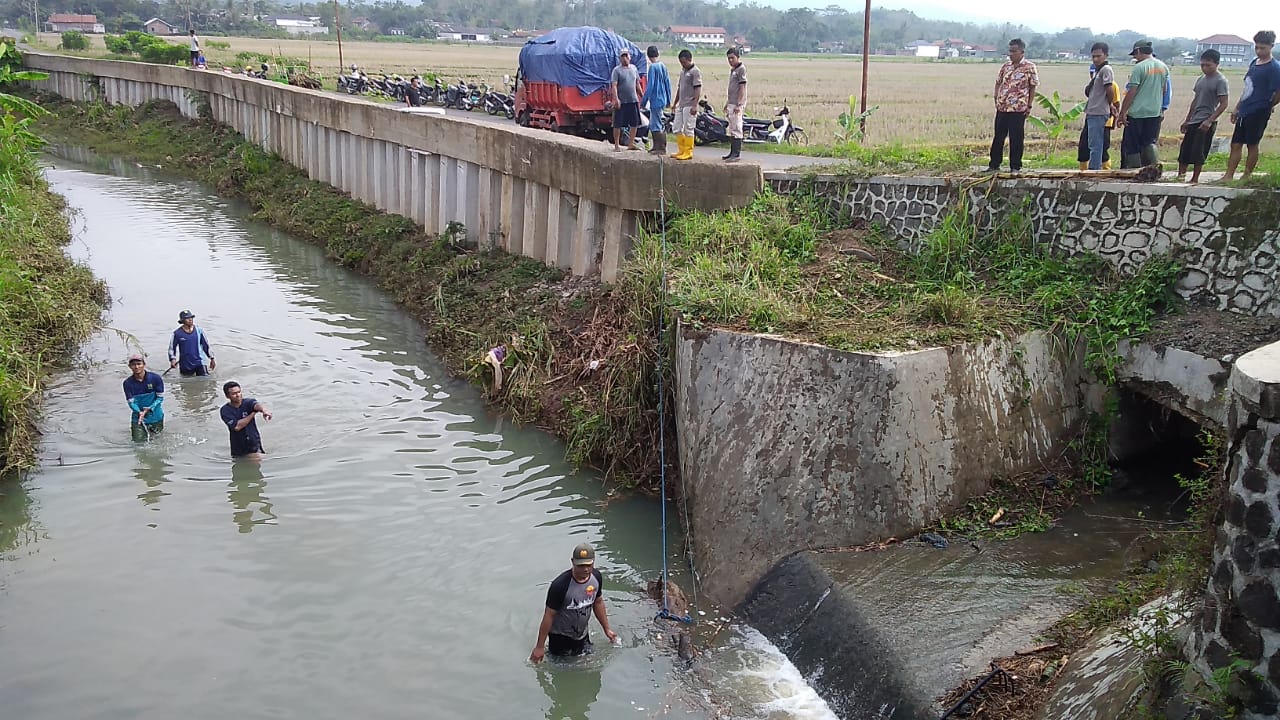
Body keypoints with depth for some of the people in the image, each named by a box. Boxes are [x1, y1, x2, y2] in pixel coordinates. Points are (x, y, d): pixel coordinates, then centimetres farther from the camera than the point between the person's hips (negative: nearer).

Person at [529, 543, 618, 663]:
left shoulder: (596, 576, -12)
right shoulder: (560, 585, -31)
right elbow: (549, 615, -23)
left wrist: (606, 629, 12)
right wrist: (539, 647, -18)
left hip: (582, 635, 6)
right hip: (560, 637, -6)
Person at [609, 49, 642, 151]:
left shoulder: (633, 68, 12)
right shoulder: (617, 70, -5)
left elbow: (637, 84, 19)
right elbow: (614, 86, -13)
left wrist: (641, 97, 17)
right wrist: (616, 99, -25)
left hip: (633, 101, 5)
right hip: (621, 101, -5)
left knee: (635, 123, 6)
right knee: (618, 124, 0)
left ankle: (631, 144, 16)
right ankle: (616, 145, 8)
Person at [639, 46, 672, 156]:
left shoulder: (652, 67, -14)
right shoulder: (663, 66, 9)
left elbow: (650, 86, -17)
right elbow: (668, 83, 13)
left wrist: (643, 101, -11)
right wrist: (668, 100, 20)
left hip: (655, 100, -8)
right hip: (662, 100, 8)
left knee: (657, 126, -4)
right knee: (652, 125, 17)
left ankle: (662, 149, -4)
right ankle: (656, 146, 22)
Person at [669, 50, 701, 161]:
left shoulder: (695, 72, -10)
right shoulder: (683, 71, 17)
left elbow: (698, 89, -16)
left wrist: (694, 105, -22)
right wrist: (675, 102, 23)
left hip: (689, 106, -9)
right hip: (681, 105, 9)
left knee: (688, 129, -5)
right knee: (677, 129, 11)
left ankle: (688, 152, 1)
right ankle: (681, 151, 20)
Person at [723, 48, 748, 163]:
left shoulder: (741, 69, -11)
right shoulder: (732, 70, 18)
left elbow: (742, 88, -17)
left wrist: (738, 105, -22)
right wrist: (727, 103, 24)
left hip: (737, 104, -10)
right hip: (731, 103, 10)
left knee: (736, 129, -11)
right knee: (732, 129, 14)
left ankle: (737, 154, -11)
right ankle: (733, 152, 20)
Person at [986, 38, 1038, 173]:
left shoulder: (1029, 67, -3)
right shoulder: (1006, 65, 10)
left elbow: (1033, 87, -1)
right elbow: (998, 82, 18)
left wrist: (1029, 106, -5)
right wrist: (996, 100, 7)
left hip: (1018, 108, -5)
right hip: (1002, 107, 5)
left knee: (1016, 139, 1)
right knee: (998, 137, 9)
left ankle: (1015, 166, 9)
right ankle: (994, 164, 18)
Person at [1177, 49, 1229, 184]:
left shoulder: (1220, 81, -9)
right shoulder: (1200, 79, 14)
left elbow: (1223, 104, -12)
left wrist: (1209, 121, -20)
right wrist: (1187, 120, 21)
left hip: (1205, 123, -7)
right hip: (1193, 122, 7)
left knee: (1198, 153, -7)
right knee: (1184, 151, 6)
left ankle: (1195, 179, 1)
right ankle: (1180, 176, 12)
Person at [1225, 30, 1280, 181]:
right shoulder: (1254, 63, 12)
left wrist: (1265, 106, 2)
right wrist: (1237, 108, 19)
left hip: (1258, 113, -7)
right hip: (1244, 112, 7)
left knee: (1252, 145, 1)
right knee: (1235, 144, 6)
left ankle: (1246, 176, 10)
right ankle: (1229, 176, 8)